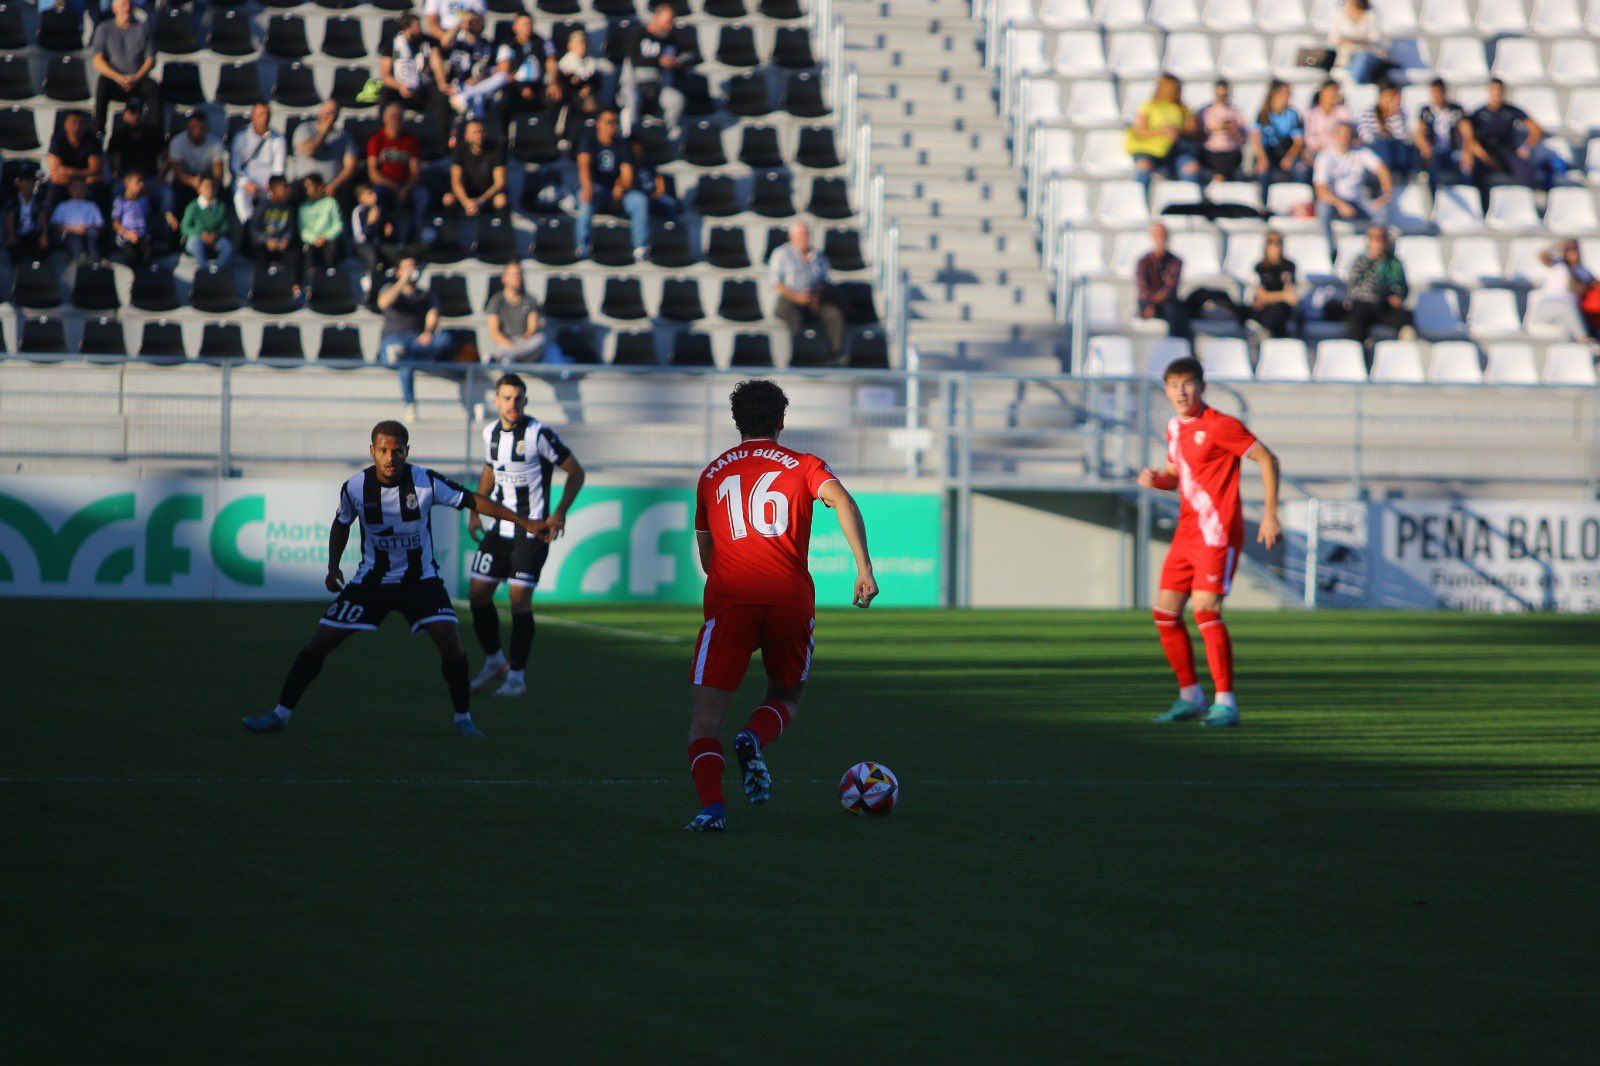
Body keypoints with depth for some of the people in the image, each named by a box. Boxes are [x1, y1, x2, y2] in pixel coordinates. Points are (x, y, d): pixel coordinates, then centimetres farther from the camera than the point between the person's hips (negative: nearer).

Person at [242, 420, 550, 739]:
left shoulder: (426, 482, -17)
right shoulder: (355, 488, -12)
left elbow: (473, 501, -10)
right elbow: (341, 524, 9)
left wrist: (524, 522, -11)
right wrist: (333, 566, 0)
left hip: (421, 578, -1)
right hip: (372, 579, 1)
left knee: (448, 639, -21)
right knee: (320, 643, -4)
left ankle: (463, 718, -3)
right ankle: (280, 714, 9)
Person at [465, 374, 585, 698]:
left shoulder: (539, 434, -13)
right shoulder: (491, 433, 6)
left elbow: (575, 471, -8)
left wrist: (560, 513, -16)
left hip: (532, 531, -6)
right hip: (499, 528, 6)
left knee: (519, 598, -11)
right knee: (477, 593, 5)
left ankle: (517, 677, 0)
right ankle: (494, 663, 24)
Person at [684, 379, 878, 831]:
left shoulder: (712, 473, 20)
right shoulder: (802, 466, 12)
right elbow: (842, 501, -9)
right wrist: (865, 568, -14)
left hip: (728, 598, 0)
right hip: (791, 599, 0)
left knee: (706, 713, 0)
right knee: (785, 697, 20)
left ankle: (711, 803, -23)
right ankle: (755, 740, -13)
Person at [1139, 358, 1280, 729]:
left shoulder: (1219, 426, -12)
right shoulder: (1175, 427, 13)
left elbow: (1267, 459, -9)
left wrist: (1270, 514, -13)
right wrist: (1155, 479, 1)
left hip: (1217, 534, -8)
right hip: (1187, 532, 8)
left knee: (1205, 611, -17)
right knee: (1165, 613, 6)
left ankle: (1225, 703, -13)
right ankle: (1190, 698, 19)